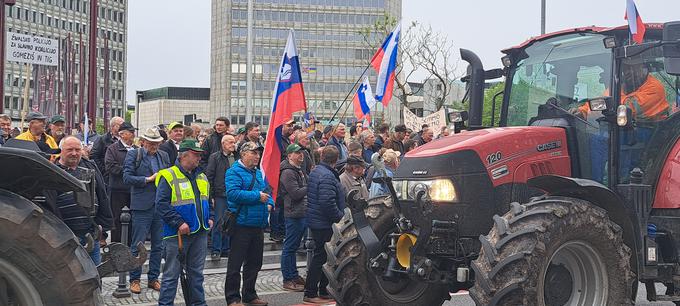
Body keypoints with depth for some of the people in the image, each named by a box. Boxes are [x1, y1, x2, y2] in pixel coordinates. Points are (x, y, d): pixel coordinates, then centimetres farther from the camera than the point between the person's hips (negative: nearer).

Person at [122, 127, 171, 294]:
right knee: (138, 245, 1)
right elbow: (127, 177, -10)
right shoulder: (133, 154, -1)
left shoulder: (164, 156, 13)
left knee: (158, 245, 10)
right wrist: (149, 179, -13)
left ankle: (153, 278, 20)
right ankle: (134, 280, 11)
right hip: (142, 206, -5)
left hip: (161, 205, 5)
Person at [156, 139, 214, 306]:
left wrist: (210, 218, 8)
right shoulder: (168, 176, -10)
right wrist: (179, 223, -22)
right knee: (171, 273, 0)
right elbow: (161, 204, -17)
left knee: (196, 272, 16)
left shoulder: (201, 177, 13)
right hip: (178, 234, -6)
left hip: (200, 232, 7)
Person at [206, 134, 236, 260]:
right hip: (220, 195, -5)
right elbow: (209, 177, -4)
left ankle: (225, 249, 16)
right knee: (218, 222, -4)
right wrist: (211, 195, -10)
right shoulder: (215, 157, -2)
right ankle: (216, 250, 3)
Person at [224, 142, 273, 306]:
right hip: (242, 223, -8)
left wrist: (269, 203, 3)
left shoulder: (258, 173, 16)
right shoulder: (234, 172, -10)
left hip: (258, 224, 8)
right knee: (235, 264, -1)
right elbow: (233, 193, -24)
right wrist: (257, 197, -22)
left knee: (254, 263, 16)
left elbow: (266, 191, 25)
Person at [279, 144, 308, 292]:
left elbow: (305, 189, 23)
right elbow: (296, 193, -20)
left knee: (293, 246, 16)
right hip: (294, 214, -10)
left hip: (303, 213, 10)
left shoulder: (300, 170, 18)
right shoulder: (288, 172, -13)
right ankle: (288, 280, 0)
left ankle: (294, 276, 23)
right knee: (289, 247, -3)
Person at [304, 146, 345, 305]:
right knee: (320, 257, -4)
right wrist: (341, 217, -17)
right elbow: (327, 202, -27)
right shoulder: (327, 176, -20)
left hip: (315, 220, 10)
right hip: (324, 223, -10)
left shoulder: (315, 171, 13)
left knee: (322, 256, 16)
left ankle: (323, 291, 23)